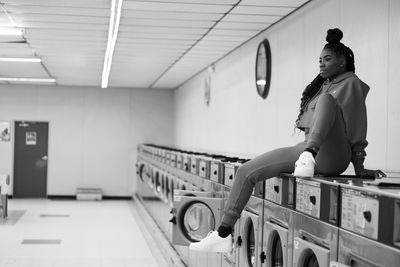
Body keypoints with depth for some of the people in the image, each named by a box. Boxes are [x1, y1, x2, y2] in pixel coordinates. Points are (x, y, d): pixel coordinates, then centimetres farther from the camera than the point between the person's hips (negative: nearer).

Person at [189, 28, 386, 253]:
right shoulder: (321, 85, 27)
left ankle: (308, 159, -51)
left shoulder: (350, 83, 5)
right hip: (307, 148, 7)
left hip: (332, 157, -7)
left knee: (327, 98, -31)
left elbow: (357, 126, -2)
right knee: (246, 171, -4)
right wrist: (307, 153, 15)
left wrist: (359, 167, -8)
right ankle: (224, 235, -5)